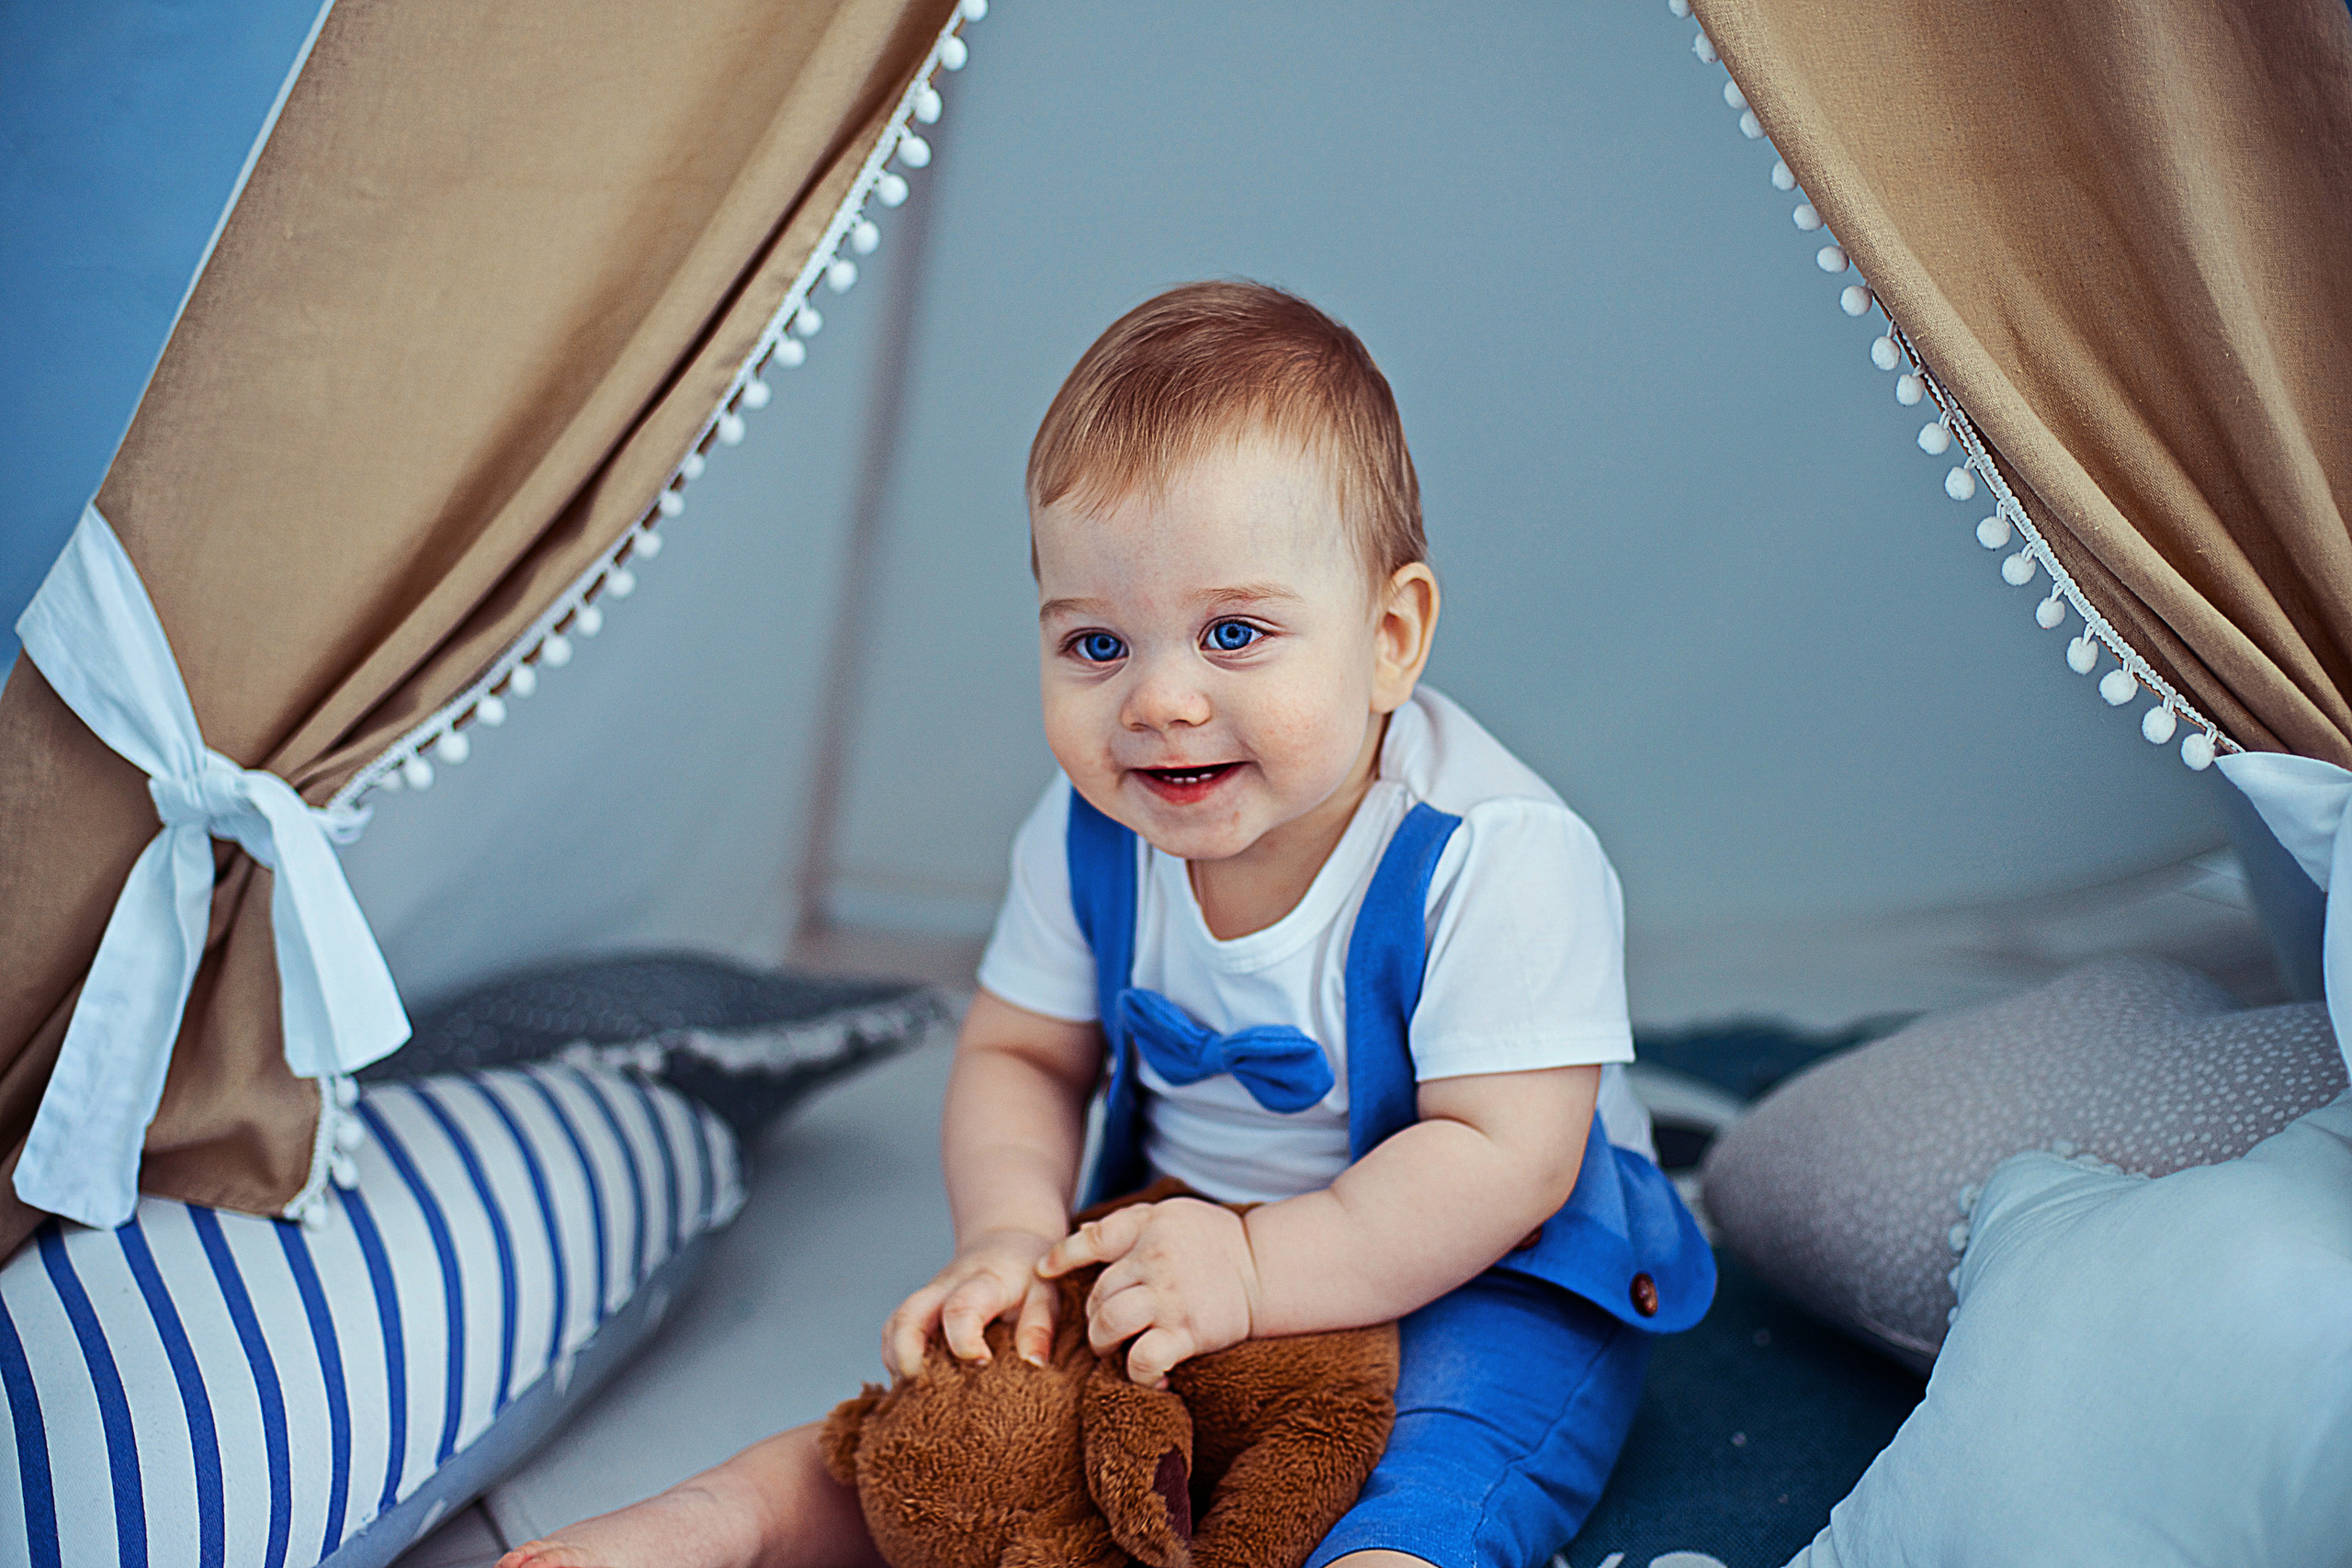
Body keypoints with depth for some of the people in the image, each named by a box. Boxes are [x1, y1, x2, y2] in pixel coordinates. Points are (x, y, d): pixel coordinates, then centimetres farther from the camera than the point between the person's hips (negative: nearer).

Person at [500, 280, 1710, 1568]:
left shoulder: (1497, 856, -27)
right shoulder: (1087, 835, -10)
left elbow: (1505, 1156, -26)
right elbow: (1018, 1054, 1)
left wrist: (1257, 1269, -33)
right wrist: (1010, 1234, -19)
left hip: (1486, 1269, -4)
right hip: (1184, 1235, 5)